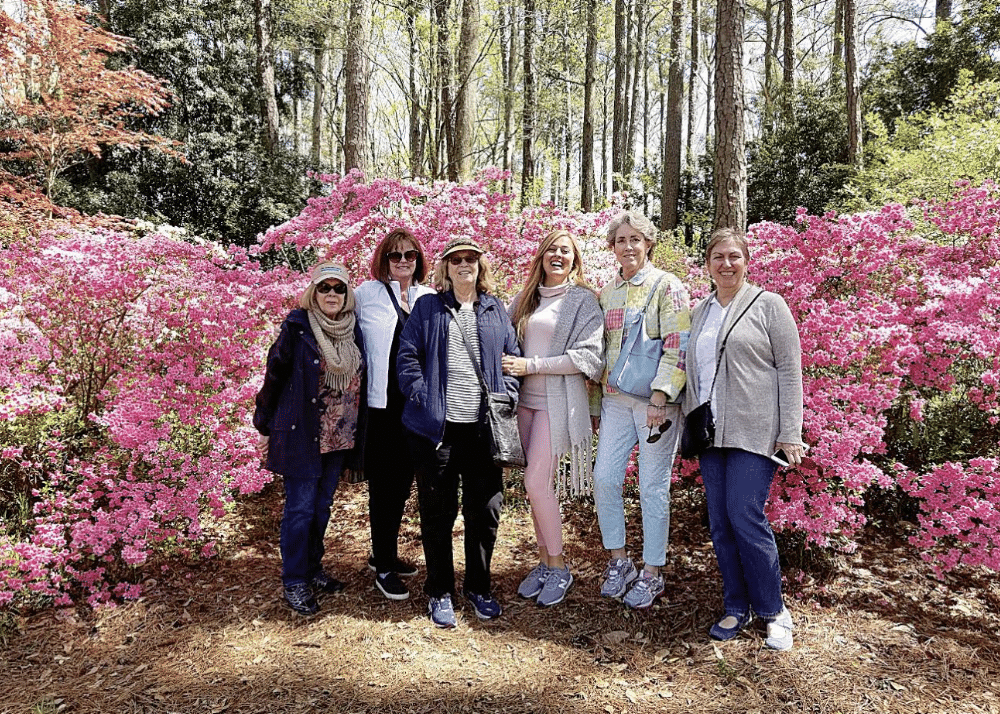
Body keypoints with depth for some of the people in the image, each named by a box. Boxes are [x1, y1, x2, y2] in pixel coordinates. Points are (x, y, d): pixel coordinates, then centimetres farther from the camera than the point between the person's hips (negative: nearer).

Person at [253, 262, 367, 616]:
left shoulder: (353, 330, 5)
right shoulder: (297, 327, -9)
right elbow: (274, 377, -5)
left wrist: (355, 431, 8)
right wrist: (264, 427, -3)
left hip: (339, 437, 5)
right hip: (301, 435, -5)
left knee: (322, 506, 16)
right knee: (300, 508, 2)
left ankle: (313, 569, 32)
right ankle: (294, 583, 15)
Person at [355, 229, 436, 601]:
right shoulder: (366, 294, -1)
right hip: (380, 404, -4)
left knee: (402, 481, 14)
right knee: (382, 484, 2)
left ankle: (384, 553, 32)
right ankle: (384, 566, 14)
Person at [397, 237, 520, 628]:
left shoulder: (496, 310, 13)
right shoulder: (427, 308, 6)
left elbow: (513, 357, 12)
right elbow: (407, 355, 0)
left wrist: (506, 397, 0)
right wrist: (421, 396, -10)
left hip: (483, 427, 2)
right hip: (437, 427, -2)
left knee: (485, 510, 8)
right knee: (438, 512, 7)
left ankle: (479, 587, 28)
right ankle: (439, 593, 23)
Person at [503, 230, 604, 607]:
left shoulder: (584, 300, -2)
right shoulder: (525, 298, 14)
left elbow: (588, 356, -12)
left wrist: (530, 365, -13)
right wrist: (510, 366, -2)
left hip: (558, 402, -5)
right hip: (525, 399, 5)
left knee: (537, 483, -7)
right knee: (536, 485, 9)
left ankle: (558, 566, 12)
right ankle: (544, 562, 23)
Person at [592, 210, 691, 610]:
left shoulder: (667, 286, -5)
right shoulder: (607, 292, 13)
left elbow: (677, 348, -12)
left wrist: (659, 399, -19)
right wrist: (595, 402, 13)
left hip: (656, 401, -5)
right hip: (615, 400, 5)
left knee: (653, 487, 2)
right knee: (604, 478, 2)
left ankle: (651, 575, 17)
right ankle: (619, 562, 21)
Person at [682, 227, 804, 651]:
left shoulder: (768, 305, 0)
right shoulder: (700, 312, 16)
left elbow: (790, 370, -4)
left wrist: (790, 434, -10)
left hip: (753, 432, -5)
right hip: (710, 433, 5)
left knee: (745, 517, -10)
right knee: (719, 523, 6)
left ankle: (772, 611, 9)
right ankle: (736, 608, 20)